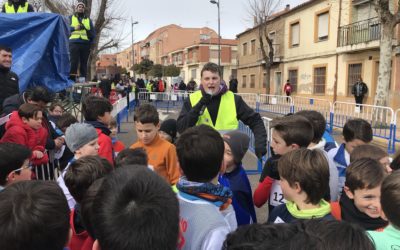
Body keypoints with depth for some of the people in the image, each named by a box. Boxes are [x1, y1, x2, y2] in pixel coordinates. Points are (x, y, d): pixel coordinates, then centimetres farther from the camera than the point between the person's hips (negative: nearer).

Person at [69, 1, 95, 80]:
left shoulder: (88, 19, 23)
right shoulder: (71, 18, 19)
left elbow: (93, 32, 17)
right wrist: (74, 28, -8)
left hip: (85, 44, 2)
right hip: (74, 43, -2)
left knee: (84, 64, 1)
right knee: (73, 62, -10)